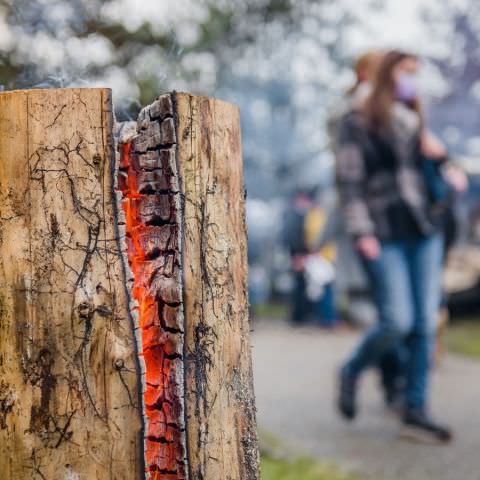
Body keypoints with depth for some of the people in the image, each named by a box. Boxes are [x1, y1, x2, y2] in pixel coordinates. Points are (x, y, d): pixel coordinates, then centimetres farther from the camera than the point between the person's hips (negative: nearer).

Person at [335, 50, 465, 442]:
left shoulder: (415, 124, 17)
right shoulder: (358, 123, 0)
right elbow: (349, 180, -7)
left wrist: (440, 156, 3)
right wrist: (361, 233, -15)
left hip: (425, 232, 6)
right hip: (385, 236, -6)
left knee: (425, 323, 1)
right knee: (398, 322, -13)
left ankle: (416, 409, 8)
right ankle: (352, 372, 15)